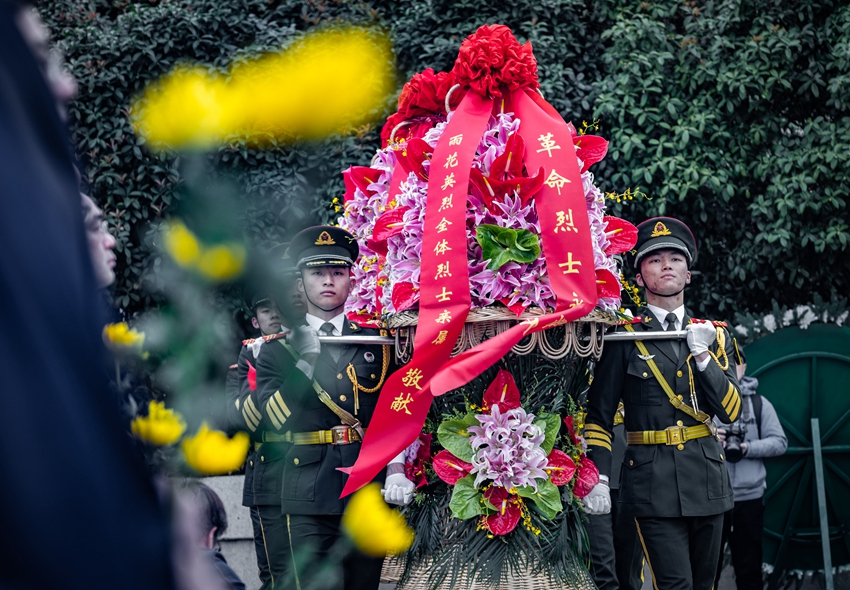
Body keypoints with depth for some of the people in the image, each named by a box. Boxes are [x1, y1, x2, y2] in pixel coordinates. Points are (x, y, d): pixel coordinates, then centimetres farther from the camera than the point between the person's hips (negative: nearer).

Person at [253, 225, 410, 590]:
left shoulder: (375, 342, 10)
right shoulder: (277, 350, 7)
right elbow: (277, 419, -6)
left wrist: (397, 470, -10)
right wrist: (301, 360, -16)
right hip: (309, 496, -1)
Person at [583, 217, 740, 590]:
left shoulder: (714, 335, 12)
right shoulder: (624, 338, 1)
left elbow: (731, 412, 3)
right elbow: (599, 416, 0)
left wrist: (702, 353, -7)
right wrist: (598, 479, -11)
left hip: (706, 478, 4)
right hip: (652, 483, -4)